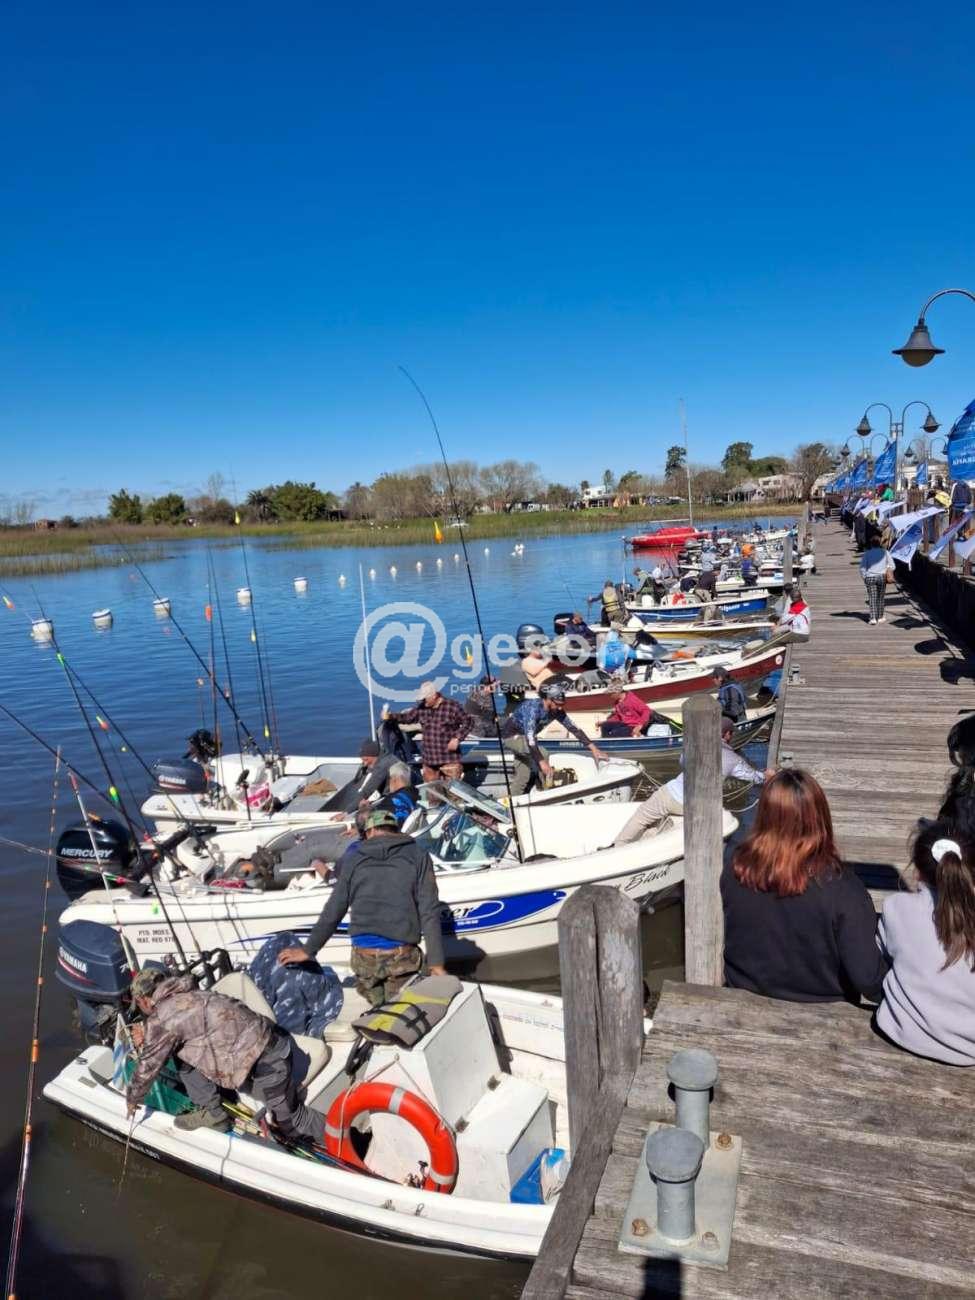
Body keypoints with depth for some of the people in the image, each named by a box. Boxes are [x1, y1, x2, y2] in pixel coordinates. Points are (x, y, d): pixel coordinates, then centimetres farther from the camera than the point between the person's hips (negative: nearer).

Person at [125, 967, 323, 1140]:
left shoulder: (160, 1019, -12)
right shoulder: (187, 997, 13)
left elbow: (148, 1067, 1)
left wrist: (132, 1099, 18)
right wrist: (146, 1042, 22)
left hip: (266, 1062, -9)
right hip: (258, 1043, 9)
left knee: (292, 1122, 6)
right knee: (182, 1055, 10)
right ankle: (212, 1112, 18)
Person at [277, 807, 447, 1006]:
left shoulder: (353, 858, 9)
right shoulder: (418, 856, 5)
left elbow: (333, 910, 11)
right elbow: (429, 912, -2)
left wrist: (308, 949, 22)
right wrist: (436, 963, -1)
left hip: (363, 956, 2)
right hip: (401, 957, -1)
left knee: (377, 1007, 14)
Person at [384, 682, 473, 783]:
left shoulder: (452, 706, -9)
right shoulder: (422, 708, 5)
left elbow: (468, 721, -5)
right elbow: (407, 717, 16)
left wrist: (457, 738, -15)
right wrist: (390, 716, 2)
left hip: (449, 760, -5)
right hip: (428, 759, 5)